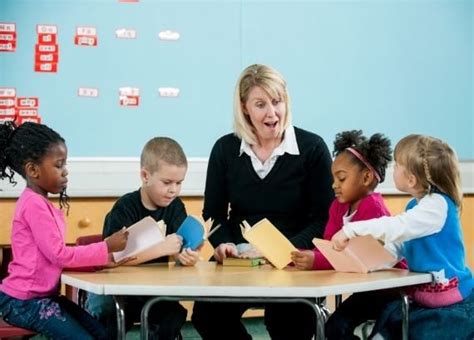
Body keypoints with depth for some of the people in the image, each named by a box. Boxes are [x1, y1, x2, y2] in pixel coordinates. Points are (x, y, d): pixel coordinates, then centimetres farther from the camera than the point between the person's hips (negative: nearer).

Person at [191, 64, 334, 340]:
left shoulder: (313, 148, -2)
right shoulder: (225, 149, 6)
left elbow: (324, 218, -4)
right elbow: (213, 213, 11)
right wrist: (223, 244, -11)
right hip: (238, 261, 3)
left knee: (285, 317, -31)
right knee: (207, 315, -22)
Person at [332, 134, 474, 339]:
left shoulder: (438, 205, -19)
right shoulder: (415, 206, 9)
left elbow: (398, 228, -31)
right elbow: (398, 247, 13)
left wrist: (351, 230, -28)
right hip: (423, 301, 8)